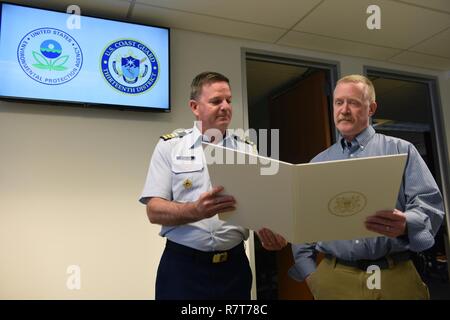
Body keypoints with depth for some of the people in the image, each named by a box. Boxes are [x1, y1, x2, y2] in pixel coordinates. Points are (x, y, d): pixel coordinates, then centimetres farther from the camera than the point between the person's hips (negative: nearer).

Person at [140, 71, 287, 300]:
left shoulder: (247, 149, 5)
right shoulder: (170, 146, -1)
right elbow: (154, 210, -7)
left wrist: (270, 231, -19)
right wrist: (196, 211, -25)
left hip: (233, 265, 3)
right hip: (182, 266, -2)